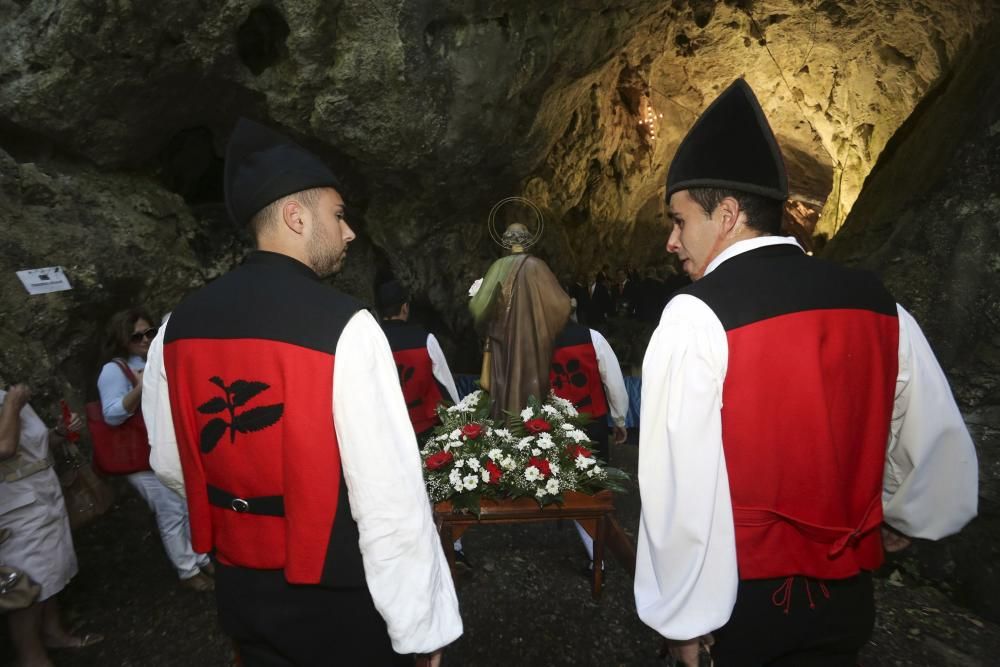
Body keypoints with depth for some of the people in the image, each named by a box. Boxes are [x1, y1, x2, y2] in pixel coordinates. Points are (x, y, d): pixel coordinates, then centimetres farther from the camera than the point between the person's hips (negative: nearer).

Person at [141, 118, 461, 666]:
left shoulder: (175, 331, -4)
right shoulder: (343, 326, -23)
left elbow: (170, 464, 8)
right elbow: (391, 496, -25)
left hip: (239, 590, 6)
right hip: (339, 599, -5)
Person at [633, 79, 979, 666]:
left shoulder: (697, 317, -20)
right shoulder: (879, 307, -2)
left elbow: (681, 486, -23)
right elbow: (945, 452, 7)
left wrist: (684, 616, -11)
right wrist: (899, 521, 24)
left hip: (738, 595, -4)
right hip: (846, 592, 5)